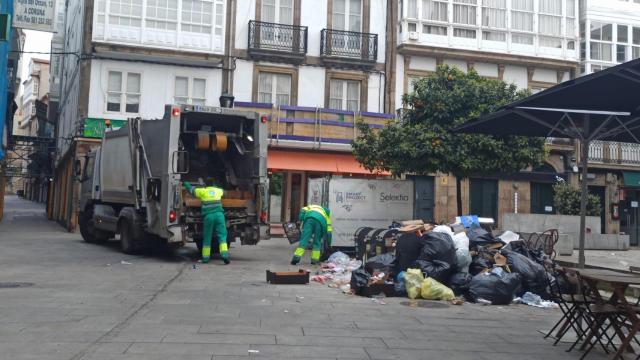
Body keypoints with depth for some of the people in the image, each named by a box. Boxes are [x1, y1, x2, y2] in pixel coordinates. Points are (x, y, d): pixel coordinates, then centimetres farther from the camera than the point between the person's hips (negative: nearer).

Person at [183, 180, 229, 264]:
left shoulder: (202, 191, 6)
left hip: (208, 216, -1)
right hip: (219, 214, 1)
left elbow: (190, 189, 20)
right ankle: (224, 255, -16)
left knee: (207, 238, 9)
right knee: (222, 236, 0)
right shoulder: (218, 191, 15)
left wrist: (185, 183, 40)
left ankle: (205, 258, 15)